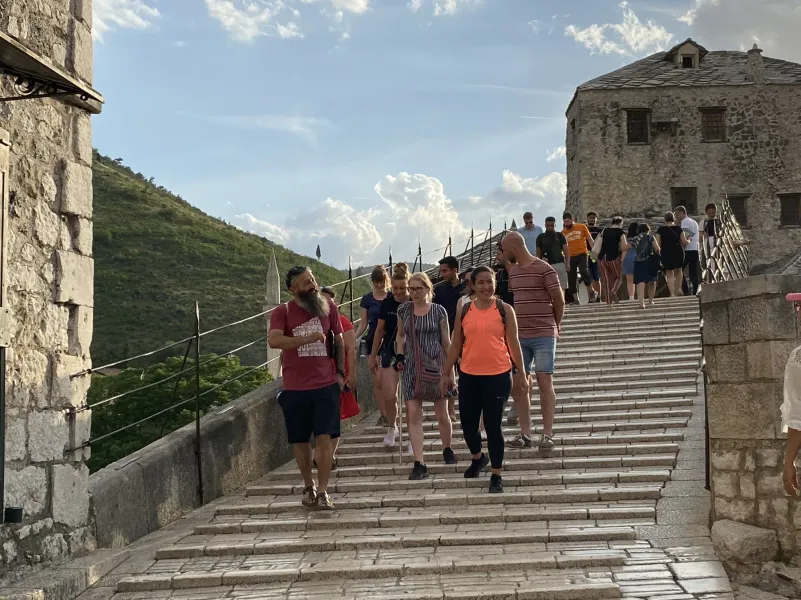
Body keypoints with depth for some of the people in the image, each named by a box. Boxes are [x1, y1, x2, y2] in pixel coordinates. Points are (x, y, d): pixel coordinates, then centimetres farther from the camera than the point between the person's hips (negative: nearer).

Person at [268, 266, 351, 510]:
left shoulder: (328, 307, 2)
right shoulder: (283, 312, -6)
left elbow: (339, 340, 14)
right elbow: (274, 340, -23)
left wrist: (340, 372, 9)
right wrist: (308, 338, -28)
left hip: (327, 385, 1)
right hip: (295, 388, -1)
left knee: (324, 438, -5)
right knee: (300, 441, 9)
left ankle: (323, 491, 1)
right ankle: (309, 486, 28)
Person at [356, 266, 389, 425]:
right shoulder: (367, 299, 5)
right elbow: (363, 323, 8)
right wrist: (354, 338, -6)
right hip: (373, 342, 1)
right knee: (378, 380, 0)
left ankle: (387, 414, 2)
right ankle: (383, 414, 6)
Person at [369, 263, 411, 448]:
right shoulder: (387, 303, -2)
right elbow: (380, 330, 7)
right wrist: (373, 355, 10)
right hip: (390, 353, 2)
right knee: (389, 395, -5)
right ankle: (392, 428, 20)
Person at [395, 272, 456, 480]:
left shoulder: (438, 311, -2)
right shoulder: (403, 310, 6)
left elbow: (446, 342, 1)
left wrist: (451, 371, 0)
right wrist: (399, 356, 5)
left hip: (435, 365, -2)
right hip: (411, 367, 2)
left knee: (442, 414, 8)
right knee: (412, 414, -7)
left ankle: (447, 449, 34)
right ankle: (419, 463, -5)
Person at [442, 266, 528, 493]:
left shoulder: (504, 309, -1)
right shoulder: (464, 311, 5)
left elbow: (514, 343, 2)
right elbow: (456, 345, 10)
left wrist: (521, 374, 1)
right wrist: (446, 373, 10)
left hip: (498, 376, -3)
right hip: (469, 376, 3)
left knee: (493, 426, 0)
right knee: (467, 423, 9)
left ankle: (496, 475, 13)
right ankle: (478, 458, 40)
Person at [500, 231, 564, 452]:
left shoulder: (544, 269, -8)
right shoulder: (513, 272, 13)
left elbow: (559, 301, -3)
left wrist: (554, 326, 8)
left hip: (544, 335, -6)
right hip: (519, 336, 6)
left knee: (545, 381, -6)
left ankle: (547, 434, -2)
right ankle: (525, 433, 9)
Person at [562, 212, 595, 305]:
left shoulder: (582, 227, 3)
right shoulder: (563, 232, 7)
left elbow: (590, 239, 5)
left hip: (582, 254, -3)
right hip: (571, 256, 3)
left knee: (583, 271, -25)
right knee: (571, 278, 1)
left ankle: (591, 291, -6)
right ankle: (576, 300, 10)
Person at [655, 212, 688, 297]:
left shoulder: (661, 230, -2)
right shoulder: (678, 228, 1)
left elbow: (658, 244, -5)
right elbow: (684, 242, -1)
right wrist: (688, 240, 20)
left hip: (666, 253, -1)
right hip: (678, 252, 1)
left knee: (669, 274, 4)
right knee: (678, 271, 22)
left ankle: (672, 293, -4)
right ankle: (678, 288, 11)